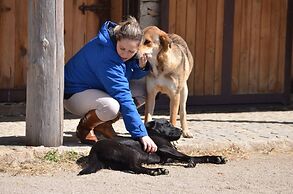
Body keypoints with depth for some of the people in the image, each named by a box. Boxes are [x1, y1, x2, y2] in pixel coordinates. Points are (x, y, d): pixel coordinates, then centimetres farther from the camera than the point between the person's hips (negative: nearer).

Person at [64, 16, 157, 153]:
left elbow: (133, 76, 4)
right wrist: (141, 134, -42)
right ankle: (84, 127, -5)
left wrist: (141, 66, -22)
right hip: (74, 94, -9)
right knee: (112, 106, -38)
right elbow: (123, 98, -39)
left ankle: (103, 124, 8)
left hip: (99, 88, 9)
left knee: (143, 89, -6)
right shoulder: (105, 55, -34)